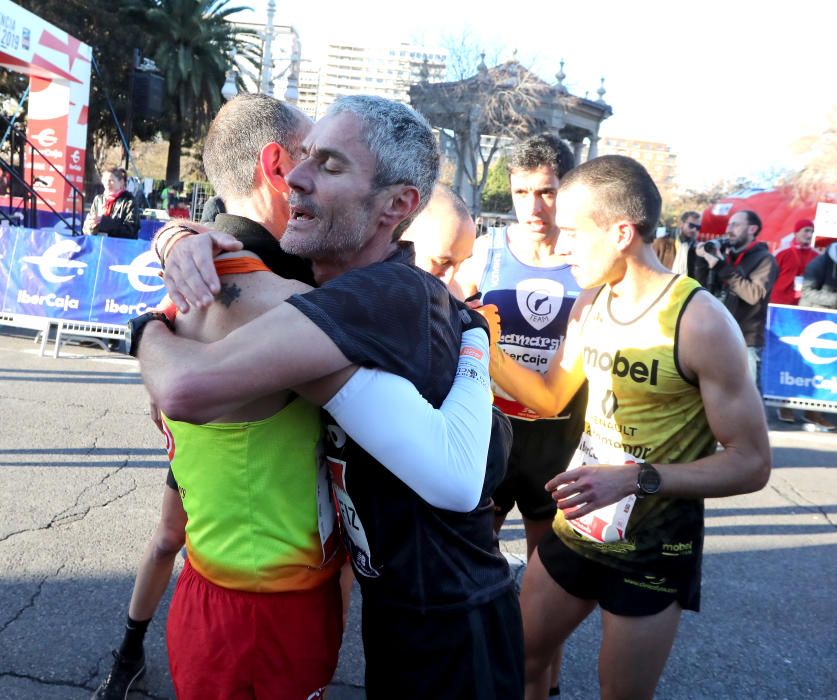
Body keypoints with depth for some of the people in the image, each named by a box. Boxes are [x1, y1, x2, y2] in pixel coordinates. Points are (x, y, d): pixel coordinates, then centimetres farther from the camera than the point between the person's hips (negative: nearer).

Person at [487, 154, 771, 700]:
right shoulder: (591, 302, -1)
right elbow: (551, 398, 10)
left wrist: (637, 478, -29)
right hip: (576, 528, 6)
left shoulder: (701, 322, -22)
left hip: (651, 551, -6)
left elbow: (752, 463, -18)